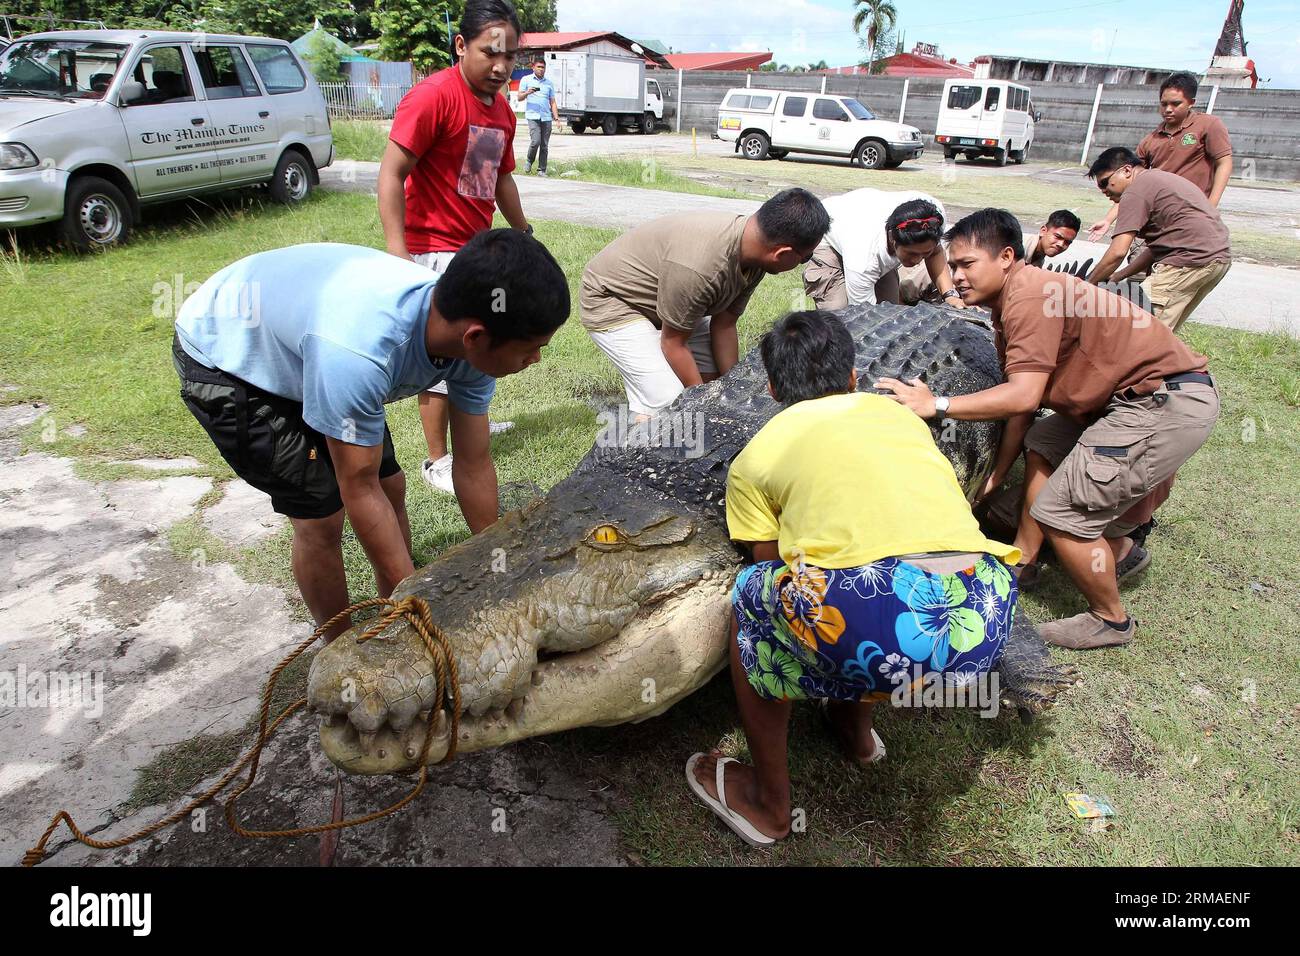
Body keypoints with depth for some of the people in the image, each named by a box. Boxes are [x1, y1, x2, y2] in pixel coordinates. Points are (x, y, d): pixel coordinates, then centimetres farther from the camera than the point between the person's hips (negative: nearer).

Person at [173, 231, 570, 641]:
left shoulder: (475, 341, -22)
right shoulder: (357, 353, -44)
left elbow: (473, 466, -11)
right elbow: (359, 491, -31)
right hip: (221, 359, -6)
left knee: (390, 487, 6)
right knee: (320, 515, -10)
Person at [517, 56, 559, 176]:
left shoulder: (549, 83, 16)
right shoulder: (526, 80, 9)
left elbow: (552, 102, 16)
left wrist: (557, 118, 5)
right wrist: (527, 92, -14)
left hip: (546, 117, 3)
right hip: (533, 116, -3)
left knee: (544, 145, 0)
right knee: (535, 141, -18)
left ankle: (542, 170, 8)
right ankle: (529, 162, 7)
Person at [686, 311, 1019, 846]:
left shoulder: (754, 459, 18)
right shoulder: (900, 414, 29)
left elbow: (770, 565, 25)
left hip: (871, 626, -5)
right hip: (984, 622, 6)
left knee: (750, 600, 26)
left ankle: (769, 803, 35)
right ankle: (857, 727, 55)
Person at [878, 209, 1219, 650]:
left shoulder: (1028, 295, -19)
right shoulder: (1013, 302, 12)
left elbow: (1023, 396, -26)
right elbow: (1023, 404, 12)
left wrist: (935, 405, -20)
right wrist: (994, 476, 11)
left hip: (1171, 401, -11)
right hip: (1142, 396, 11)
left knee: (1059, 511, -8)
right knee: (1042, 444, 23)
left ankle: (1110, 620, 15)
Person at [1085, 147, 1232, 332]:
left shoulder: (1136, 191, -7)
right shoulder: (1158, 179, 23)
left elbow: (1117, 253, -16)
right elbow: (1158, 247, 21)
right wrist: (1119, 276, 17)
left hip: (1192, 259, -10)